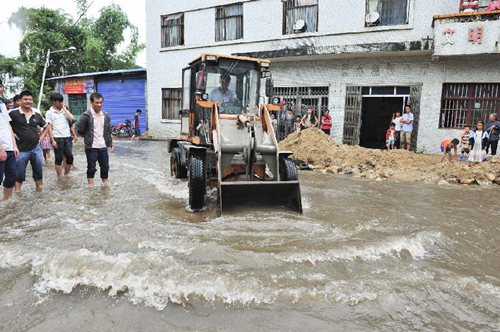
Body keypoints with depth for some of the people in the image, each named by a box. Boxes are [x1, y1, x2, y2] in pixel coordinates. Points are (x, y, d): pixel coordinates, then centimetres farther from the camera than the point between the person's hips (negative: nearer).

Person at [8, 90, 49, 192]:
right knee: (19, 175, 4)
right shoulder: (13, 113, -7)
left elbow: (46, 127, 19)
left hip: (36, 148, 3)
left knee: (39, 172, 12)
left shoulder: (37, 114, 6)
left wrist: (41, 137, 8)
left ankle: (40, 190, 26)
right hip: (21, 150, -3)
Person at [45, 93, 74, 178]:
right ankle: (60, 177, 11)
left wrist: (64, 108, 0)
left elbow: (71, 118, -5)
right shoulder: (49, 113, 1)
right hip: (57, 138, -4)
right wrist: (53, 140, -9)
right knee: (59, 159, 3)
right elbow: (49, 128, -2)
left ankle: (66, 175, 20)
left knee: (70, 157, 4)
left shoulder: (64, 110, 13)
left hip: (67, 137, 4)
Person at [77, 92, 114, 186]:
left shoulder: (106, 116, 5)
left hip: (103, 147, 5)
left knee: (105, 167, 11)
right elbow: (80, 131, -7)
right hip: (91, 148, -5)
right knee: (91, 168, 4)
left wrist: (110, 144, 9)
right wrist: (89, 138, 4)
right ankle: (91, 187, 12)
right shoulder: (86, 116, -11)